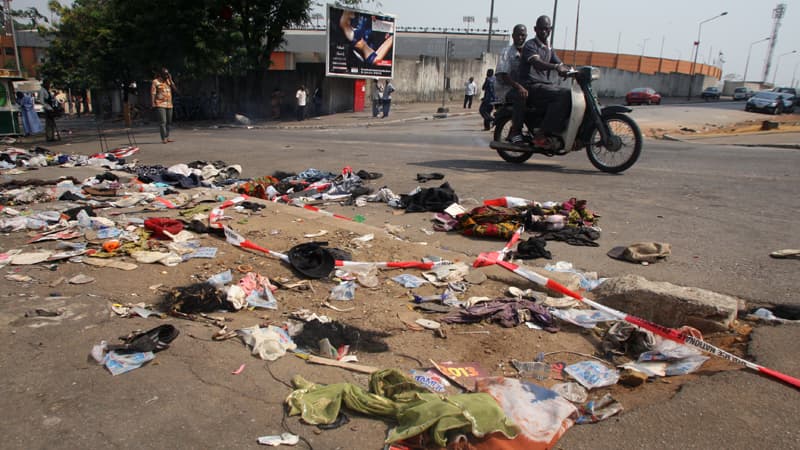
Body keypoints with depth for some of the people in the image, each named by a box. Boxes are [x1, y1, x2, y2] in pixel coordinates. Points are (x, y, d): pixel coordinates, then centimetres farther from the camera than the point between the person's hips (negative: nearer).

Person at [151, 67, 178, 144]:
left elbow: (176, 90, 4)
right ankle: (164, 139, -16)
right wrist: (153, 104, -14)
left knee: (168, 122, 8)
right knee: (163, 121, -13)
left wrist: (170, 80, -2)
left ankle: (167, 137, 16)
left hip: (169, 104, 6)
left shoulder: (169, 81, 14)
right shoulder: (155, 81, -1)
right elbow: (152, 93, -5)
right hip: (160, 104, -6)